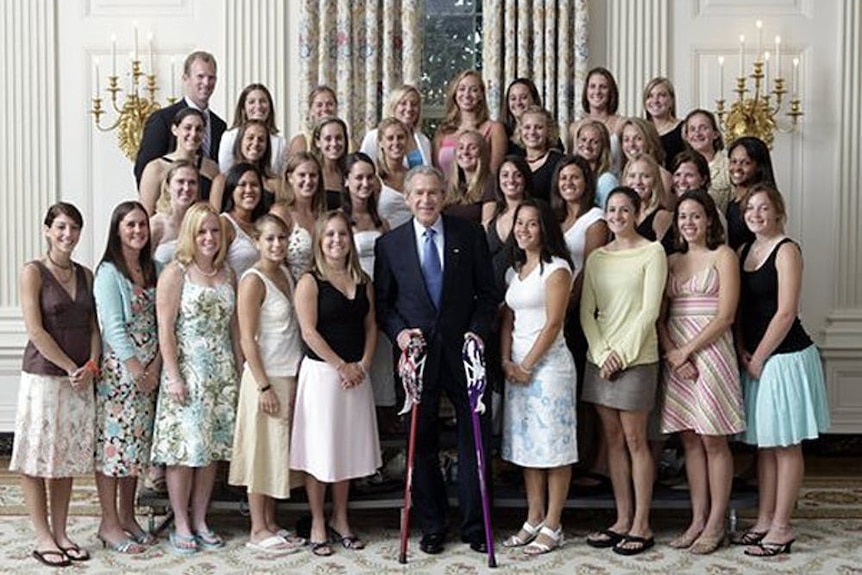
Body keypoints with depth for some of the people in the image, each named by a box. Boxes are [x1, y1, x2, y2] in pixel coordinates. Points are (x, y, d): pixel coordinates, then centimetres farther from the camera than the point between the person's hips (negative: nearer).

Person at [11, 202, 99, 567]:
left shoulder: (85, 275, 10)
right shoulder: (33, 272, -6)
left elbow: (93, 326, 8)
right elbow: (35, 331, -12)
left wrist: (91, 366, -8)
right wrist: (70, 368, -13)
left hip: (81, 379, 5)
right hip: (43, 376, -5)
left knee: (69, 457, 10)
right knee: (39, 457, 2)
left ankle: (61, 533, 20)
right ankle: (43, 538, 11)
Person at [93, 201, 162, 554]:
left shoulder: (153, 270, 12)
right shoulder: (108, 273, -7)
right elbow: (113, 327, -14)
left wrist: (155, 367, -4)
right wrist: (137, 371, -16)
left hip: (148, 370, 6)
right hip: (118, 369, -6)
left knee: (137, 442, 11)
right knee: (112, 441, -2)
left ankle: (127, 517, 21)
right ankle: (109, 523, 7)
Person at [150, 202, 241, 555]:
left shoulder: (227, 273, 11)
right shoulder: (175, 273, -5)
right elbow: (165, 329, -10)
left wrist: (240, 367, 8)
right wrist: (173, 376, -15)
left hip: (221, 373, 5)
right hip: (187, 371, -5)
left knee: (212, 447, 8)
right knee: (184, 448, -2)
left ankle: (200, 520, 19)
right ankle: (181, 525, 9)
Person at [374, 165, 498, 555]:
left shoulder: (470, 235, 3)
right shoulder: (390, 243, 4)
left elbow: (487, 292, 4)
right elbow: (383, 301, 7)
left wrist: (478, 331, -9)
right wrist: (398, 331, -10)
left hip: (463, 349, 0)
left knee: (473, 437, 4)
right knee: (421, 443, 9)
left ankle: (474, 526, 17)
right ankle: (431, 527, 22)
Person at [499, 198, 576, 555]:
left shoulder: (556, 268, -7)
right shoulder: (515, 270, 16)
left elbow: (553, 324, -12)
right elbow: (508, 320, 13)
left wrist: (528, 364, -11)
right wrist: (506, 361, 0)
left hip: (548, 362, -7)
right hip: (517, 365, 7)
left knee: (553, 444, -2)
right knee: (526, 444, 10)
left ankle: (552, 526, 5)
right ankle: (533, 519, 18)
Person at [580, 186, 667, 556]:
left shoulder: (652, 253, -3)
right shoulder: (596, 258, 12)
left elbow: (649, 311, -9)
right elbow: (586, 311, 8)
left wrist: (623, 354, -13)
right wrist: (602, 354, -5)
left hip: (636, 357, -5)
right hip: (599, 357, 5)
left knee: (634, 439, -2)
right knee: (613, 439, 8)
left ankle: (641, 525, 7)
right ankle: (622, 519, 16)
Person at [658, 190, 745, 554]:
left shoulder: (723, 256, 0)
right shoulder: (672, 261, 14)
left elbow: (725, 316, -8)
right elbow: (660, 316, 9)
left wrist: (686, 351, -12)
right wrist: (671, 353, -8)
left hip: (710, 351, -5)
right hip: (675, 357, 5)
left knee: (714, 441, -1)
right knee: (690, 441, 7)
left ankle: (715, 525, 7)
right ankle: (697, 520, 14)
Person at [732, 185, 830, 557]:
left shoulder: (786, 250, -10)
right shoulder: (744, 251, 12)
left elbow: (786, 313, -15)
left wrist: (758, 357, -12)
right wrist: (742, 353, 0)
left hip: (785, 355, -7)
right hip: (755, 358, 7)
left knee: (786, 445, 1)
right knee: (764, 444, 13)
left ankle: (781, 528, 8)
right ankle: (764, 521, 22)